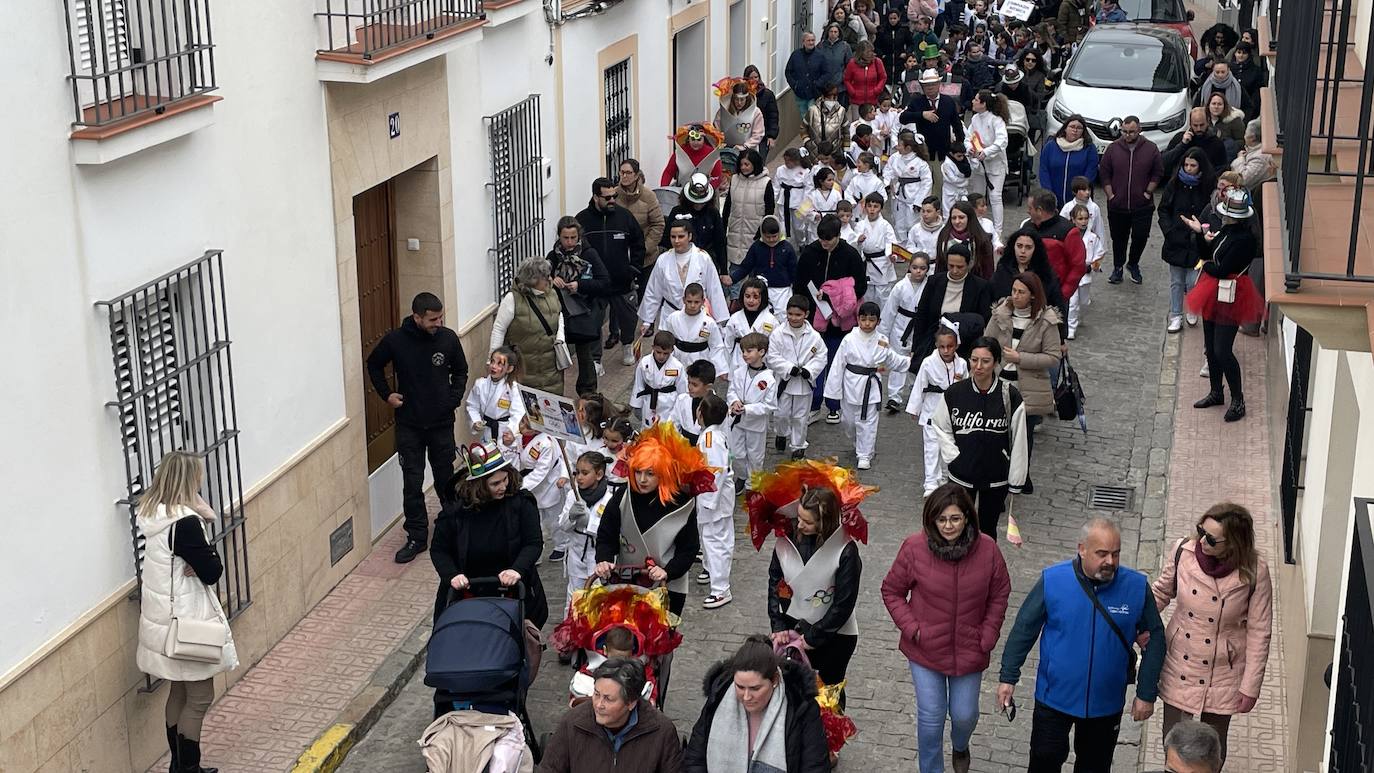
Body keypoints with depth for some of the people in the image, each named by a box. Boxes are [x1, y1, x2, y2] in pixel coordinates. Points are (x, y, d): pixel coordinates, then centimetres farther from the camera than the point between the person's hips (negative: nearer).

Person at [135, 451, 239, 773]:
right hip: (186, 622, -9)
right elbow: (213, 571, -19)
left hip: (164, 616, 9)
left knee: (179, 692, 19)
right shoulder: (185, 524, -25)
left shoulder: (149, 514, 2)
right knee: (200, 698, 3)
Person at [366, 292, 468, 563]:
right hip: (409, 425, -1)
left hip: (442, 422, 1)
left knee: (446, 478, 12)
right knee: (412, 483, 1)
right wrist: (386, 393, 0)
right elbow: (374, 365, 9)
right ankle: (416, 537, 9)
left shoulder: (448, 338, -7)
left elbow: (460, 371, 11)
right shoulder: (395, 340, -11)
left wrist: (454, 397, -3)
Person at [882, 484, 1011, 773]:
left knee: (964, 715, 15)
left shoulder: (987, 549, -14)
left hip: (969, 651, 1)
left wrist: (987, 637, -5)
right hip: (925, 650, -1)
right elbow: (892, 591, -4)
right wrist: (912, 629, -12)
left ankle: (960, 747, 52)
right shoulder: (914, 548, -18)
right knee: (931, 717, 6)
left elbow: (999, 594, 0)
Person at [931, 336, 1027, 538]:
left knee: (987, 529, 14)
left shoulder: (1009, 396, -13)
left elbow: (1018, 442, -8)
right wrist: (953, 457, -6)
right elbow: (940, 426, 6)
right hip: (961, 475, 1)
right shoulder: (955, 393, -9)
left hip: (996, 478, -1)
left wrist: (1016, 482, -5)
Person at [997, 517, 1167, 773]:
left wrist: (1146, 694, -2)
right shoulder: (1052, 580, -16)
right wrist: (1008, 678, -4)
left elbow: (1154, 639, -3)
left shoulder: (1137, 586, -14)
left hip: (1106, 703, 1)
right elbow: (1024, 629, -6)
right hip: (1054, 697, -1)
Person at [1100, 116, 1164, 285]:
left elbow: (1158, 173, 4)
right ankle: (1117, 267, 24)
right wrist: (1110, 195, -3)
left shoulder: (1151, 149, -1)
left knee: (1140, 236, -2)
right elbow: (1104, 173, 4)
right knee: (1118, 238, 9)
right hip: (1117, 205, 1)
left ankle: (1133, 264, 22)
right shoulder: (1113, 148, 1)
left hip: (1142, 206, -1)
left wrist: (1148, 193, -4)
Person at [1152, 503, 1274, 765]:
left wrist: (1250, 686, -9)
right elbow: (1162, 591, 4)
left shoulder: (1254, 572, -21)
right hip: (1180, 669, 2)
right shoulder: (1184, 551, -16)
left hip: (1222, 677, -2)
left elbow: (1259, 632, -12)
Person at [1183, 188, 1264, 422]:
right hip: (1215, 295, 9)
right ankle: (1216, 393, 34)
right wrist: (1202, 234, 2)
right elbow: (1212, 253, 10)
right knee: (1211, 348, 18)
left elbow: (1222, 270, -23)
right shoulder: (1227, 230, 3)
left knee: (1222, 351, -7)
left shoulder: (1244, 239, -24)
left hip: (1230, 298, -9)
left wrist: (1206, 265, -4)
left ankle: (1238, 401, 7)